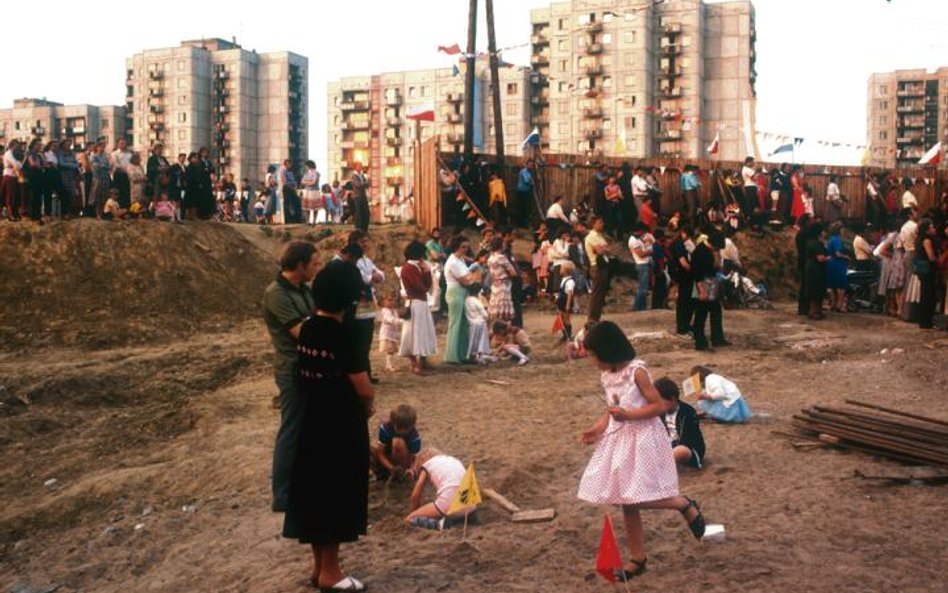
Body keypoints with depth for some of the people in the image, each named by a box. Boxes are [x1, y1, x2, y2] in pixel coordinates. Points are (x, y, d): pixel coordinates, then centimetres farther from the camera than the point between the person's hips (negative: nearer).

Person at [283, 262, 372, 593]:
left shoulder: (307, 329, 2)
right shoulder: (342, 335, -21)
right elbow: (363, 390, -19)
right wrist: (367, 408, 1)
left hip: (312, 423, 8)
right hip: (341, 427, -8)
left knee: (315, 491, 14)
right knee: (337, 494, 4)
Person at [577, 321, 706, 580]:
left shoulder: (636, 372, -16)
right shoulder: (607, 375, 6)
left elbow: (659, 406, -16)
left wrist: (627, 415, -24)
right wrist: (599, 427, 1)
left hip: (641, 440, -7)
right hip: (619, 440, 8)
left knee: (636, 498, -12)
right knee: (627, 502, 9)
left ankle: (685, 505, 11)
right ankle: (638, 559, 20)